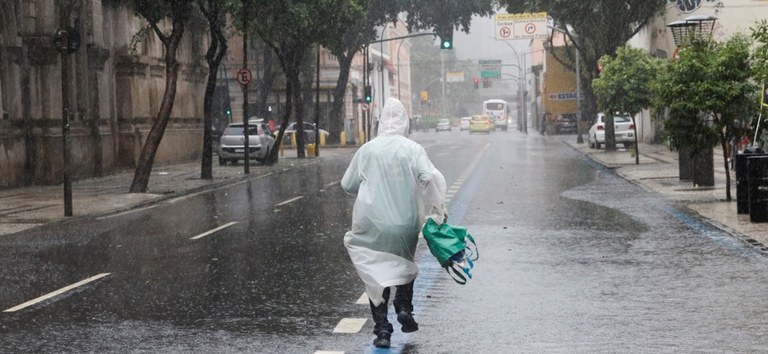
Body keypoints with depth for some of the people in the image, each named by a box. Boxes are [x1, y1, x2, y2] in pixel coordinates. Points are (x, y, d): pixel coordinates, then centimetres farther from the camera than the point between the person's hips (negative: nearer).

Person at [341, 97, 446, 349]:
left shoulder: (367, 150, 0)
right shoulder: (412, 149, -5)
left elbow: (347, 185, 7)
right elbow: (430, 177, -18)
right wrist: (438, 206, -7)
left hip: (372, 225, 0)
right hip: (406, 222, 0)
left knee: (376, 274, 7)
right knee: (405, 266, 25)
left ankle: (382, 329, -1)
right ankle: (404, 306, 5)